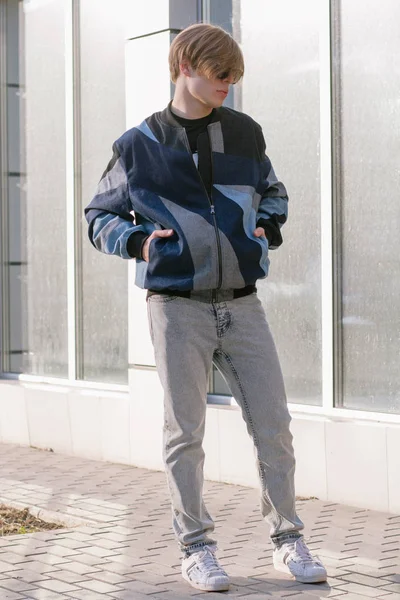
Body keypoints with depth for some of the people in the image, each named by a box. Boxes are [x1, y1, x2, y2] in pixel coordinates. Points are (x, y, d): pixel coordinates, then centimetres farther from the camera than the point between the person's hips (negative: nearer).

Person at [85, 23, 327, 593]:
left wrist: (268, 226, 4)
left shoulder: (245, 133, 8)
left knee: (274, 426, 3)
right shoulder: (139, 145, 0)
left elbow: (273, 192, 25)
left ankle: (288, 540, 16)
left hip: (242, 305, 3)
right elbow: (99, 216, 10)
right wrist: (137, 239, -9)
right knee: (185, 433, 3)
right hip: (177, 307, -2)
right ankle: (197, 547, 15)